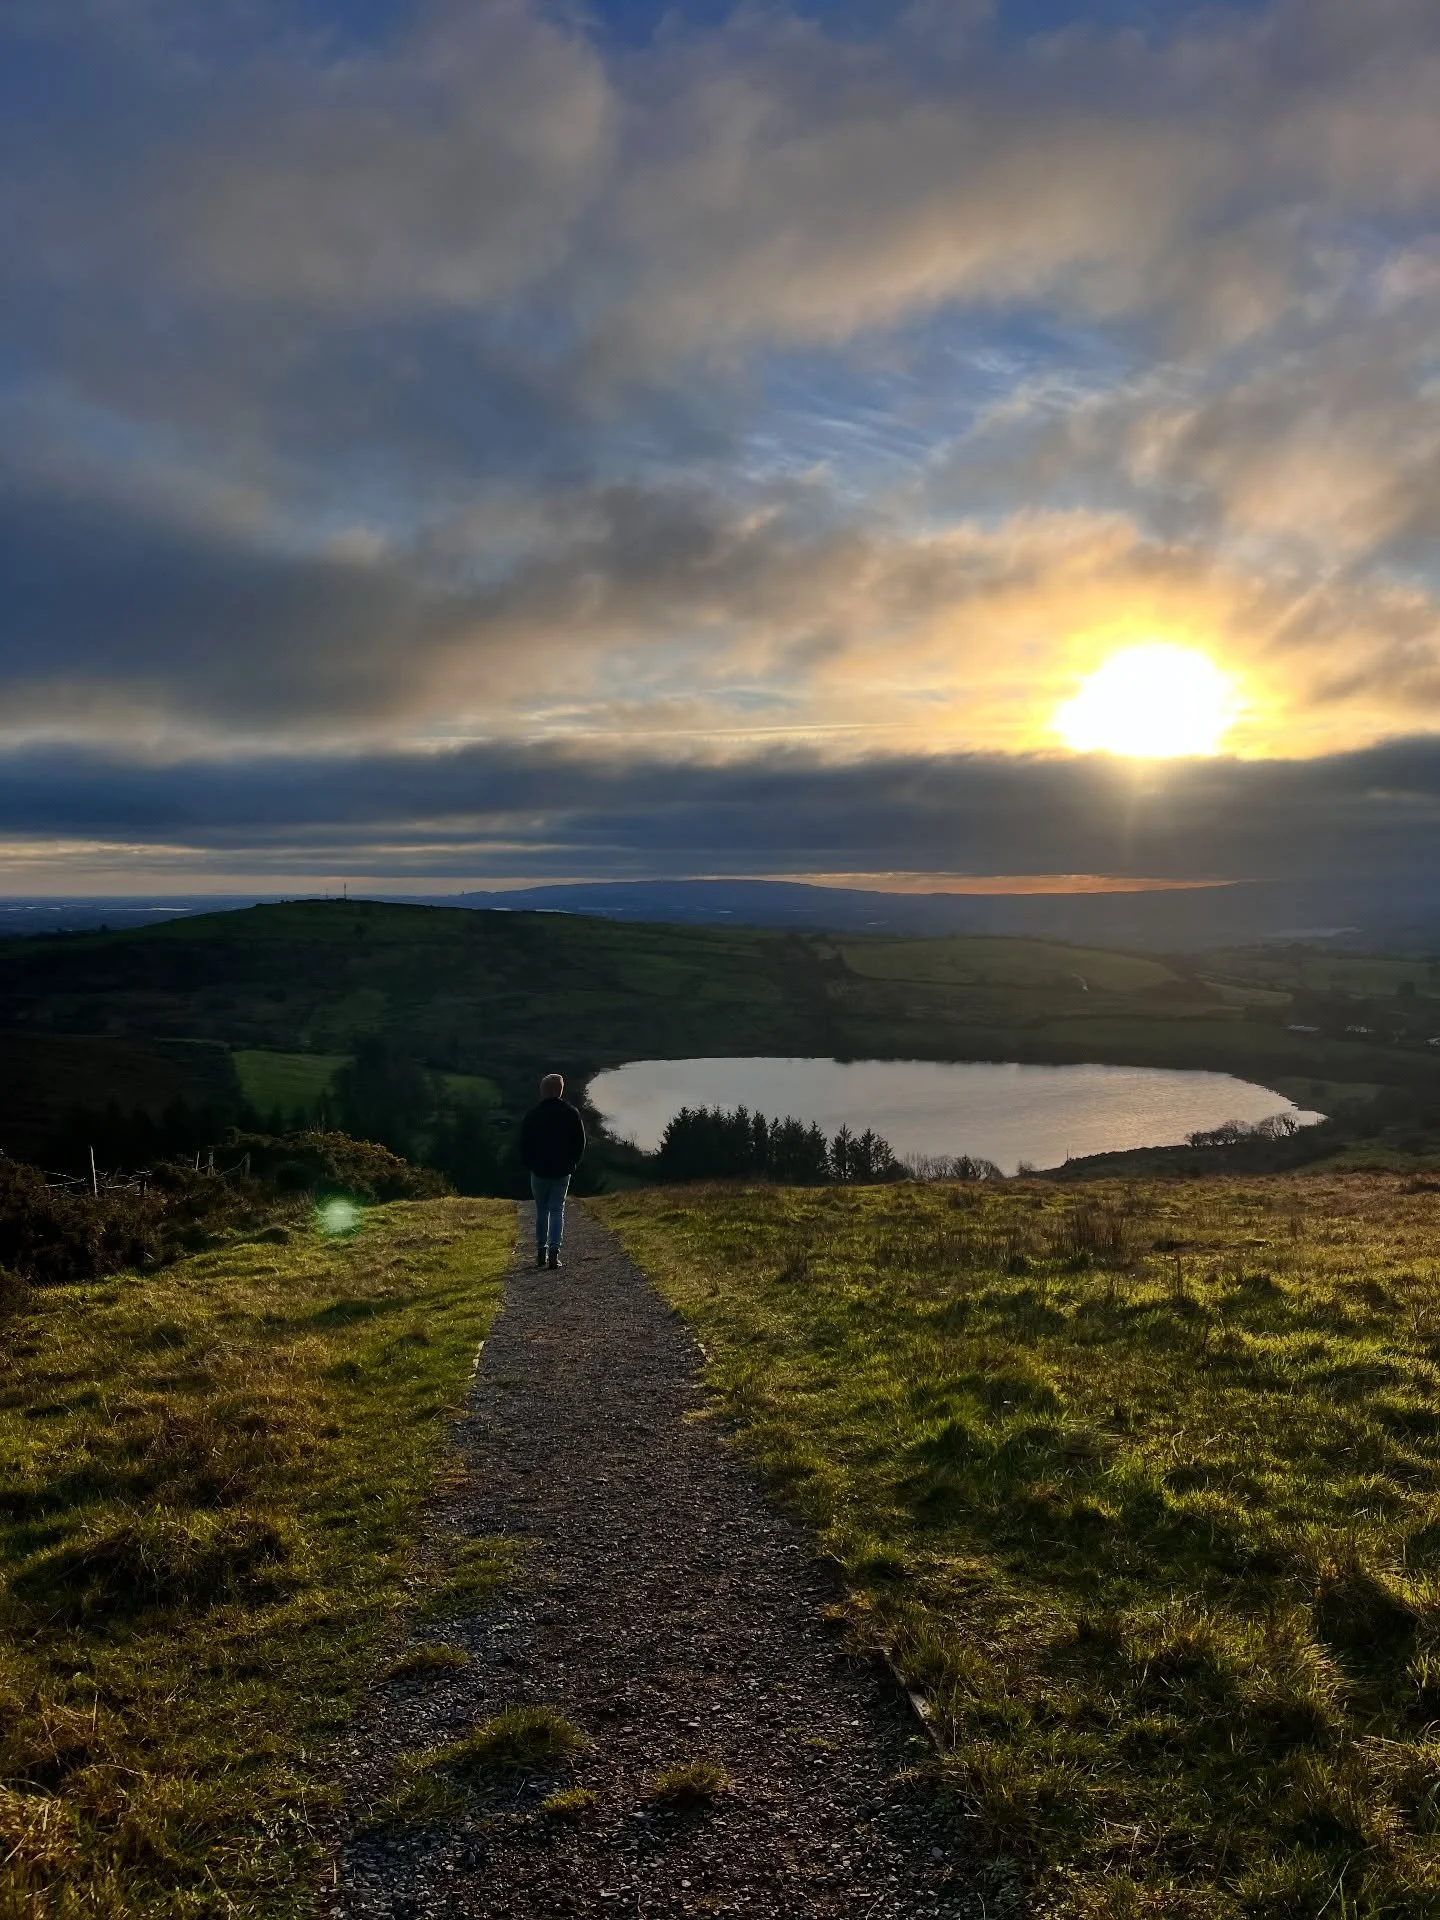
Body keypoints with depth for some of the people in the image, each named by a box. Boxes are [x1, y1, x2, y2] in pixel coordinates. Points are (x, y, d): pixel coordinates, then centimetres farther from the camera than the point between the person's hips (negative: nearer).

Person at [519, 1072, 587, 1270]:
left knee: (541, 1211, 13)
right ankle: (554, 1252, -11)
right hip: (562, 1172, 0)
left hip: (539, 1171, 0)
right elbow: (580, 1142, 3)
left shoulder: (533, 1115, -6)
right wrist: (573, 1163, 14)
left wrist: (528, 1166, 12)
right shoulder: (571, 1114, -3)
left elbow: (523, 1144, -1)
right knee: (557, 1211, 3)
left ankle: (541, 1252, 16)